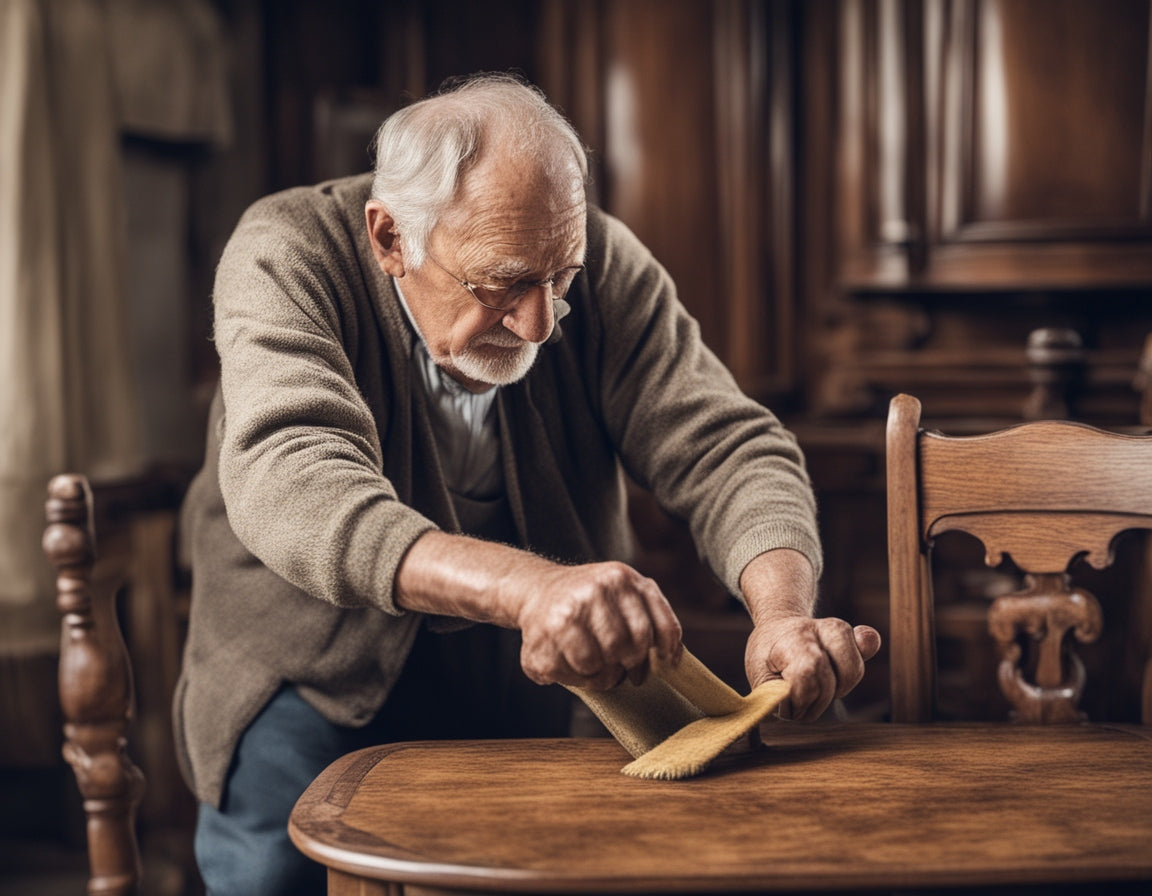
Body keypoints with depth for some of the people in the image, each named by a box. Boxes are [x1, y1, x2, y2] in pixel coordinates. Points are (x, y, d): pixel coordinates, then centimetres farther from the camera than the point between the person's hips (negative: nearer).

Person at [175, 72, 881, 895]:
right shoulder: (288, 257, -22)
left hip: (541, 677, 3)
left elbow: (727, 448, -16)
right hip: (321, 666, -3)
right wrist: (527, 588, -56)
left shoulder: (599, 261, -12)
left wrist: (786, 615, -38)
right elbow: (288, 484, -40)